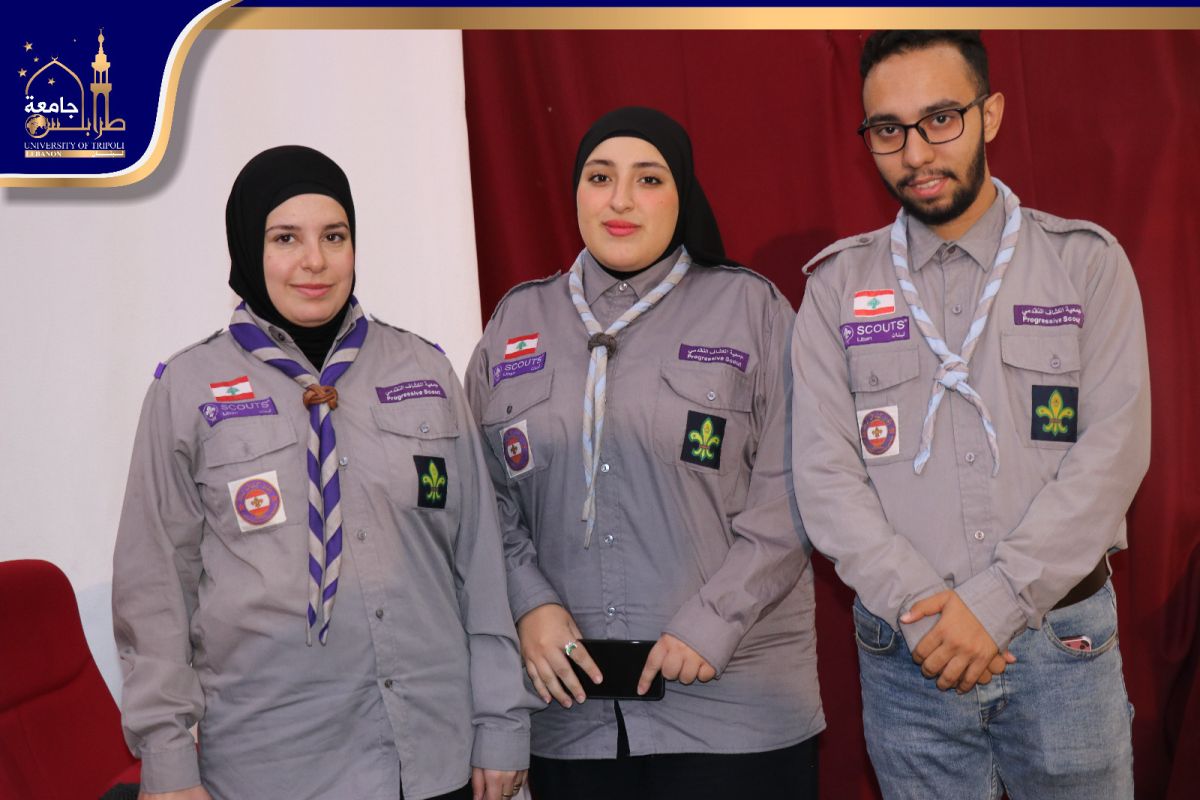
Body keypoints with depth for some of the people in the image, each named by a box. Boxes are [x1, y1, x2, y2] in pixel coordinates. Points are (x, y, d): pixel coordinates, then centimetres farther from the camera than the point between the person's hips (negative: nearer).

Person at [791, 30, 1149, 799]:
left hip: (1063, 639, 0)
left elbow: (1114, 447, -7)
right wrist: (919, 607, -13)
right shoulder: (839, 284, 4)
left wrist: (995, 600, -15)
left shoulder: (1087, 262, 1)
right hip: (907, 647, 1)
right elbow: (823, 468, -3)